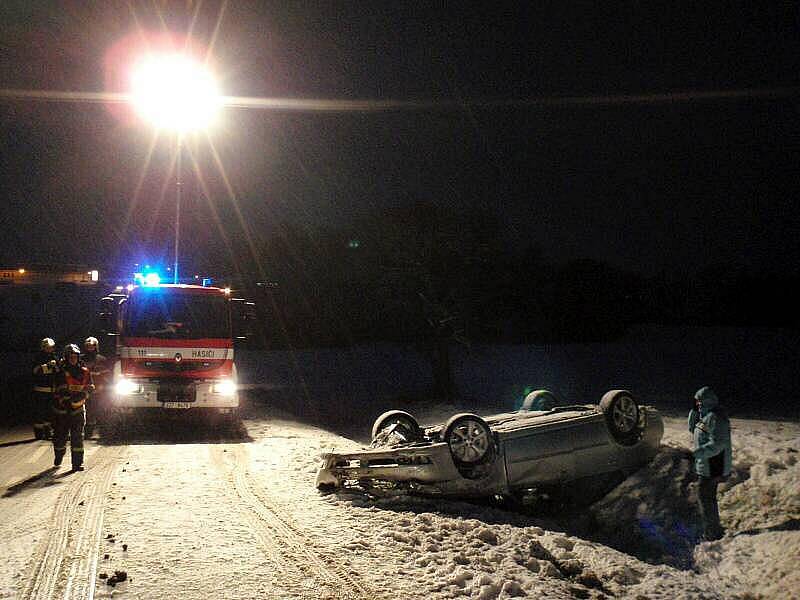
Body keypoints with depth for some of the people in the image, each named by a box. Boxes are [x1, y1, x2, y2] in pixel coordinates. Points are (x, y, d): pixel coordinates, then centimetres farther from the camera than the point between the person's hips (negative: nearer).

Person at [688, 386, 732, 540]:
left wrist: (696, 453, -32)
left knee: (705, 498, -4)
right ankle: (715, 528, 32)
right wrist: (694, 411, 3)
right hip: (707, 465, 10)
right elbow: (692, 428, 18)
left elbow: (717, 445, -27)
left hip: (712, 468, -10)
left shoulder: (715, 417, -21)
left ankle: (712, 533, 4)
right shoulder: (706, 415, 10)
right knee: (709, 497, 20)